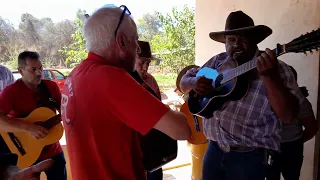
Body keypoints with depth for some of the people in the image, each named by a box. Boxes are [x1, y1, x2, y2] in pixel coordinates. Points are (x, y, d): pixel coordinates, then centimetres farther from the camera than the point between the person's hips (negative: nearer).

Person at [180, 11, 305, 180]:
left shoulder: (277, 68, -9)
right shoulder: (218, 61, 3)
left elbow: (288, 116, -18)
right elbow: (184, 81, 10)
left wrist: (269, 76, -31)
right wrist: (194, 82, -13)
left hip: (250, 155, -3)